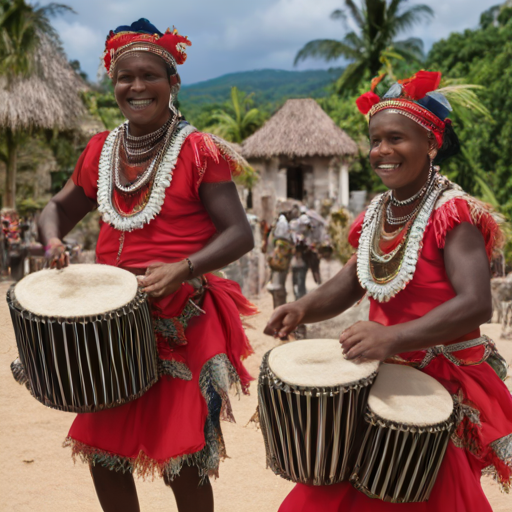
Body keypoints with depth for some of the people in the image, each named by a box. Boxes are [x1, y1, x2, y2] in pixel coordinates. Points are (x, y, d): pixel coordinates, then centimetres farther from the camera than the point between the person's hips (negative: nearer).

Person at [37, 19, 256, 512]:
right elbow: (59, 208, 21)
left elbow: (239, 234, -11)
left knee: (182, 460, 0)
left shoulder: (198, 151, -8)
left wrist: (183, 268, -26)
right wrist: (53, 239, -1)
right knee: (103, 450, 12)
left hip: (182, 320, -5)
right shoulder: (101, 151, 8)